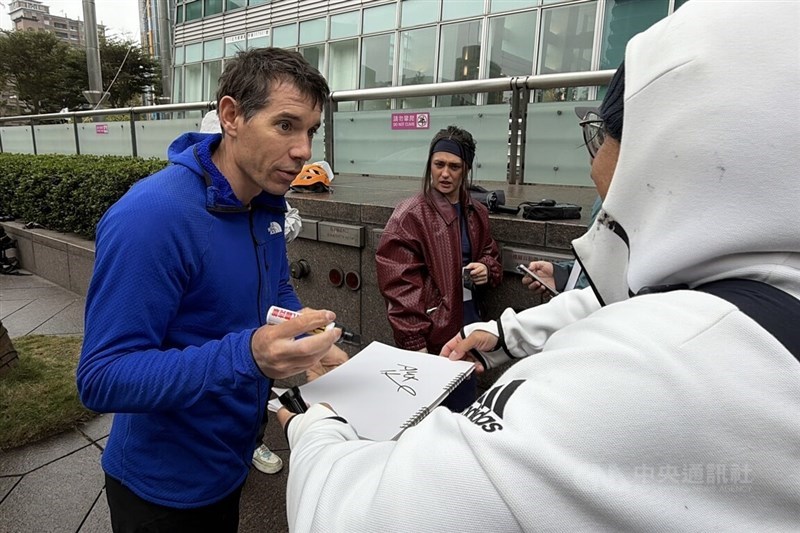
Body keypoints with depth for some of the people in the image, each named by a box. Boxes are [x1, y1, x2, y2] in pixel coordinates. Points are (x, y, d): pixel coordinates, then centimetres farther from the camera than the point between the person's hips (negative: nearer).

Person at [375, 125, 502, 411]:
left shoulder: (476, 213, 8)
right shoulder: (410, 215, -13)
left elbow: (490, 255, 22)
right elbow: (400, 286, -17)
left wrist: (487, 269, -2)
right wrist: (414, 343, -20)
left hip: (470, 320, 7)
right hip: (432, 329, -6)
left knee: (465, 405, 20)